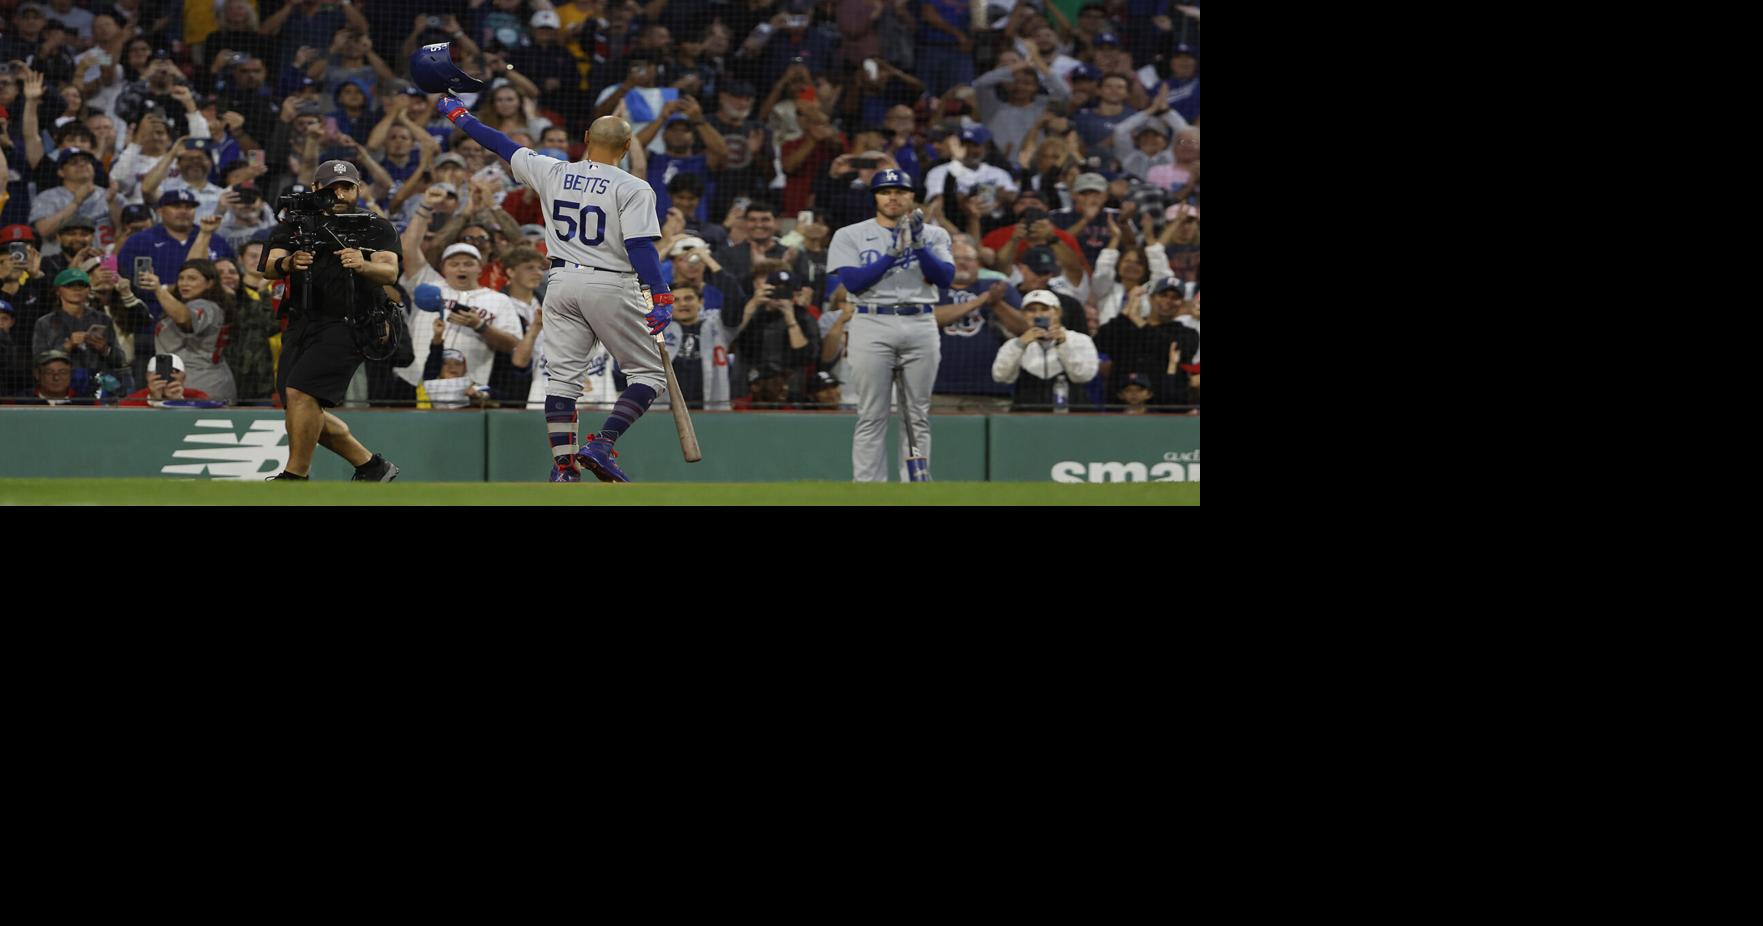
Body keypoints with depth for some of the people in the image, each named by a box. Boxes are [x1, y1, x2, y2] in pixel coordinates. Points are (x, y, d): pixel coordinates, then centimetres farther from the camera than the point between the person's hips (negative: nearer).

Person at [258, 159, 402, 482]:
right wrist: (288, 263, -28)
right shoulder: (295, 226, 10)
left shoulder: (375, 228, 3)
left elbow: (390, 271, -13)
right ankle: (370, 466, 23)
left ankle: (295, 477, -14)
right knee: (305, 410, 8)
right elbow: (269, 267, -4)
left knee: (300, 392, -21)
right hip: (301, 326, 6)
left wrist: (364, 265, -36)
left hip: (349, 325, -6)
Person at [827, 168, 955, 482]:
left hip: (921, 326, 2)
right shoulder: (850, 236, 7)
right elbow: (852, 282, -6)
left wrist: (919, 245, -14)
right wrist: (893, 253, -11)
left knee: (918, 416, 4)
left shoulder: (933, 235, 12)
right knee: (871, 417, -6)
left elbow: (945, 277, -2)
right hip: (872, 326, -2)